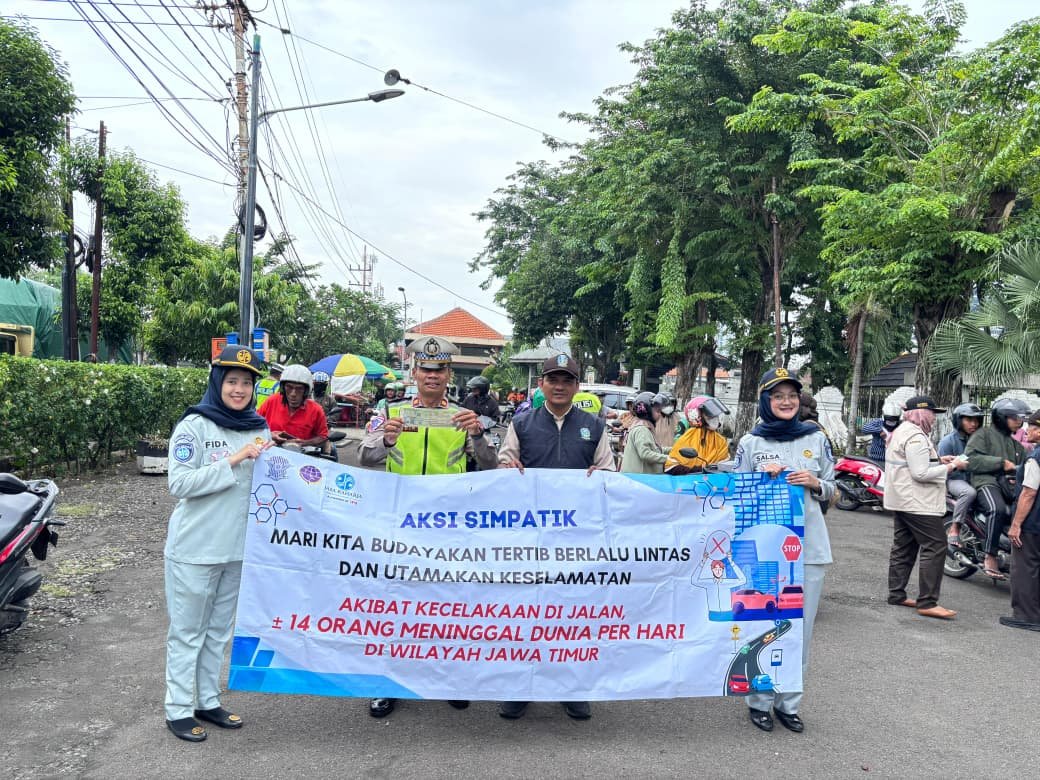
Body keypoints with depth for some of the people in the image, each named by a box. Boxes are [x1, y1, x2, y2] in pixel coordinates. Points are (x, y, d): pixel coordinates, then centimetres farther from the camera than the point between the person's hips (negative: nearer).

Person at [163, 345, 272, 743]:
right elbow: (180, 484, -19)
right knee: (187, 632, 7)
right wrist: (232, 461, -24)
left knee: (219, 630, 17)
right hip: (194, 549, -5)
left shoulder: (259, 429, 4)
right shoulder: (194, 425, -11)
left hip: (238, 547, 5)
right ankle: (178, 710, 21)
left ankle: (208, 701, 30)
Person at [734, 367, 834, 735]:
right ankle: (760, 700, 19)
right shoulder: (751, 442, 2)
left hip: (809, 546, 2)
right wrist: (763, 477, -12)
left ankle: (789, 703, 22)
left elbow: (831, 491, 13)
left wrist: (815, 483, -8)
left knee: (801, 627, 8)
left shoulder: (816, 438, 7)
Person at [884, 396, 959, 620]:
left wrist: (938, 460, 12)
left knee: (903, 547, 14)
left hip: (901, 501, 11)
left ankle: (896, 594, 19)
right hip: (918, 503, -11)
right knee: (935, 547, -9)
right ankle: (927, 602, -10)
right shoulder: (916, 437, -18)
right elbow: (921, 473, -23)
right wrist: (947, 468, -10)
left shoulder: (901, 431, 16)